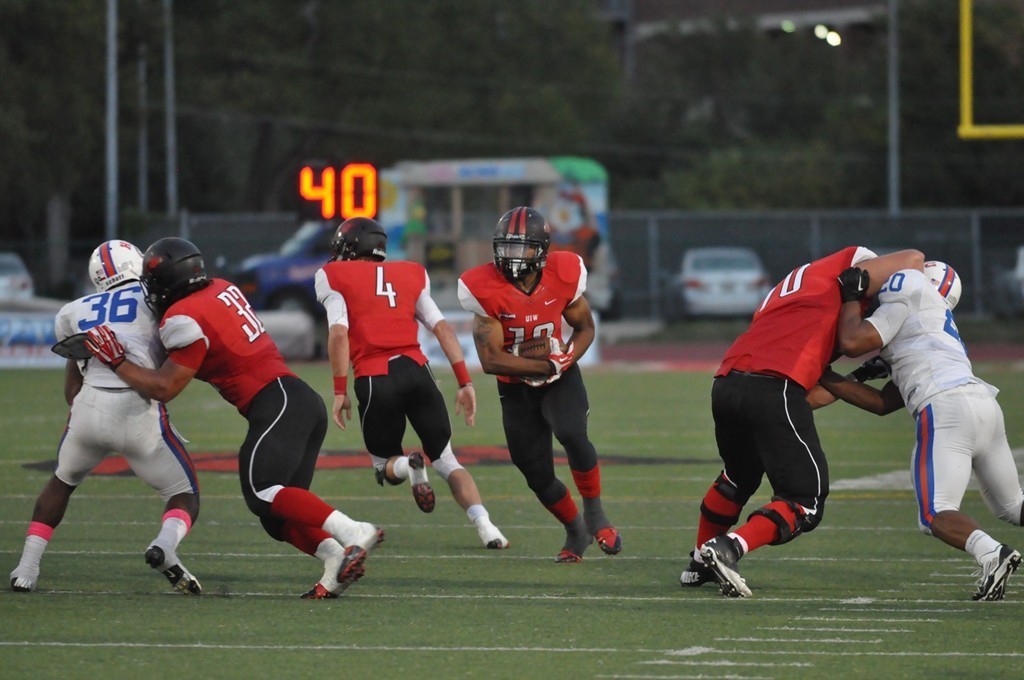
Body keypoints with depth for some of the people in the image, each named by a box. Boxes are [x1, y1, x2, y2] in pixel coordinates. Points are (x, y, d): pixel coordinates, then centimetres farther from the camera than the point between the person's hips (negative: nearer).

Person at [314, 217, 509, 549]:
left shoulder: (336, 277, 8)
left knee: (385, 465, 18)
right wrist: (465, 382, 10)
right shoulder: (410, 275, 20)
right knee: (447, 462, 14)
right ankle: (485, 525, -9)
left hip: (375, 379, -3)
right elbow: (443, 329, 11)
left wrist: (339, 392, -4)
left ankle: (410, 466, -18)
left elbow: (339, 334, -6)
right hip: (417, 371, 3)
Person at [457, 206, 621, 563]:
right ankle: (575, 532, 30)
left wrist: (569, 358, -18)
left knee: (572, 434, -29)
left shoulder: (563, 276, -15)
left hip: (561, 378, 0)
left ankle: (595, 514, -10)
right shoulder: (485, 290, -22)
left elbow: (585, 327, 3)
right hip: (516, 387, 0)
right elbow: (491, 359, -22)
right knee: (538, 474, 4)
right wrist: (547, 366, -23)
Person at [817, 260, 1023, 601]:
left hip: (945, 409, -8)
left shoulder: (906, 298, 10)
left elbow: (852, 343, -1)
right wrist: (823, 379, 31)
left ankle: (991, 553, -32)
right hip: (985, 404, 8)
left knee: (936, 515, -7)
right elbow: (883, 403, 28)